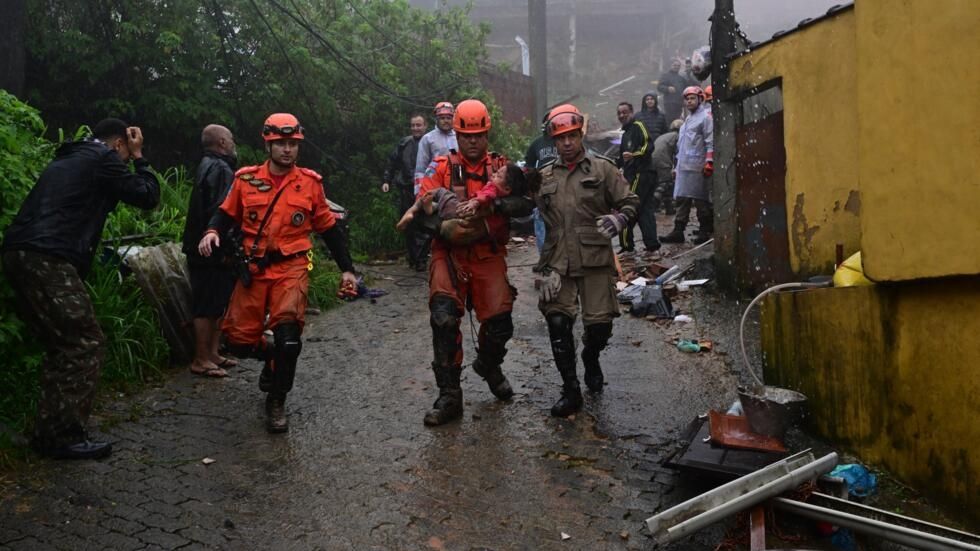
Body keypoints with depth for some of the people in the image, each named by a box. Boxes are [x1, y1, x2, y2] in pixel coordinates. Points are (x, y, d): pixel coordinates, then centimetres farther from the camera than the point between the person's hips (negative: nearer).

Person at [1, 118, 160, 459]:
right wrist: (139, 158, 16)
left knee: (62, 346, 16)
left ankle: (48, 432, 18)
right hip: (49, 260, -10)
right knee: (86, 345, -5)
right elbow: (148, 196, 4)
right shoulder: (104, 158, 2)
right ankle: (66, 437, -4)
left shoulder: (69, 158, 28)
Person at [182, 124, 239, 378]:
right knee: (208, 306, -5)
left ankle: (212, 353, 23)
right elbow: (220, 211, -23)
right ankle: (201, 360, 1)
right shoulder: (220, 169, -15)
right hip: (214, 250, -11)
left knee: (219, 304, 16)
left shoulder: (207, 166, 18)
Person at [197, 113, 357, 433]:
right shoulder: (246, 179, 2)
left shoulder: (310, 182, 3)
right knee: (238, 339, 1)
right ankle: (273, 357, 37)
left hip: (291, 267, -1)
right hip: (254, 269, 2)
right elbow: (227, 213, 13)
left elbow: (329, 228, 10)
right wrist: (212, 232, -9)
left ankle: (276, 403, -1)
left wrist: (346, 268, 10)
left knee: (288, 331, -20)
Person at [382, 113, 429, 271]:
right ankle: (412, 258, 19)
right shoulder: (404, 143, 12)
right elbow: (393, 162, 18)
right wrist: (387, 180, 11)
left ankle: (420, 259, -3)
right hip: (406, 189, 5)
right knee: (407, 225, 9)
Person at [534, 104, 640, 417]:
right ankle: (570, 392, 4)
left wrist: (620, 219, -19)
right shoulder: (544, 177, 15)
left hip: (596, 261, -1)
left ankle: (591, 358, 35)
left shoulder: (602, 168, 7)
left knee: (600, 325, -2)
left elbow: (630, 201, 2)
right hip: (558, 264, 2)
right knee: (558, 322, -9)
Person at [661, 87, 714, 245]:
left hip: (697, 167, -8)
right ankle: (678, 231, 4)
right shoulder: (688, 119, 23)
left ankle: (705, 231, 6)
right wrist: (678, 164, 22)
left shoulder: (705, 117, -4)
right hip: (683, 167, 8)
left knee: (701, 200, -1)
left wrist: (709, 161, -20)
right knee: (681, 199, 4)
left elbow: (711, 142, -12)